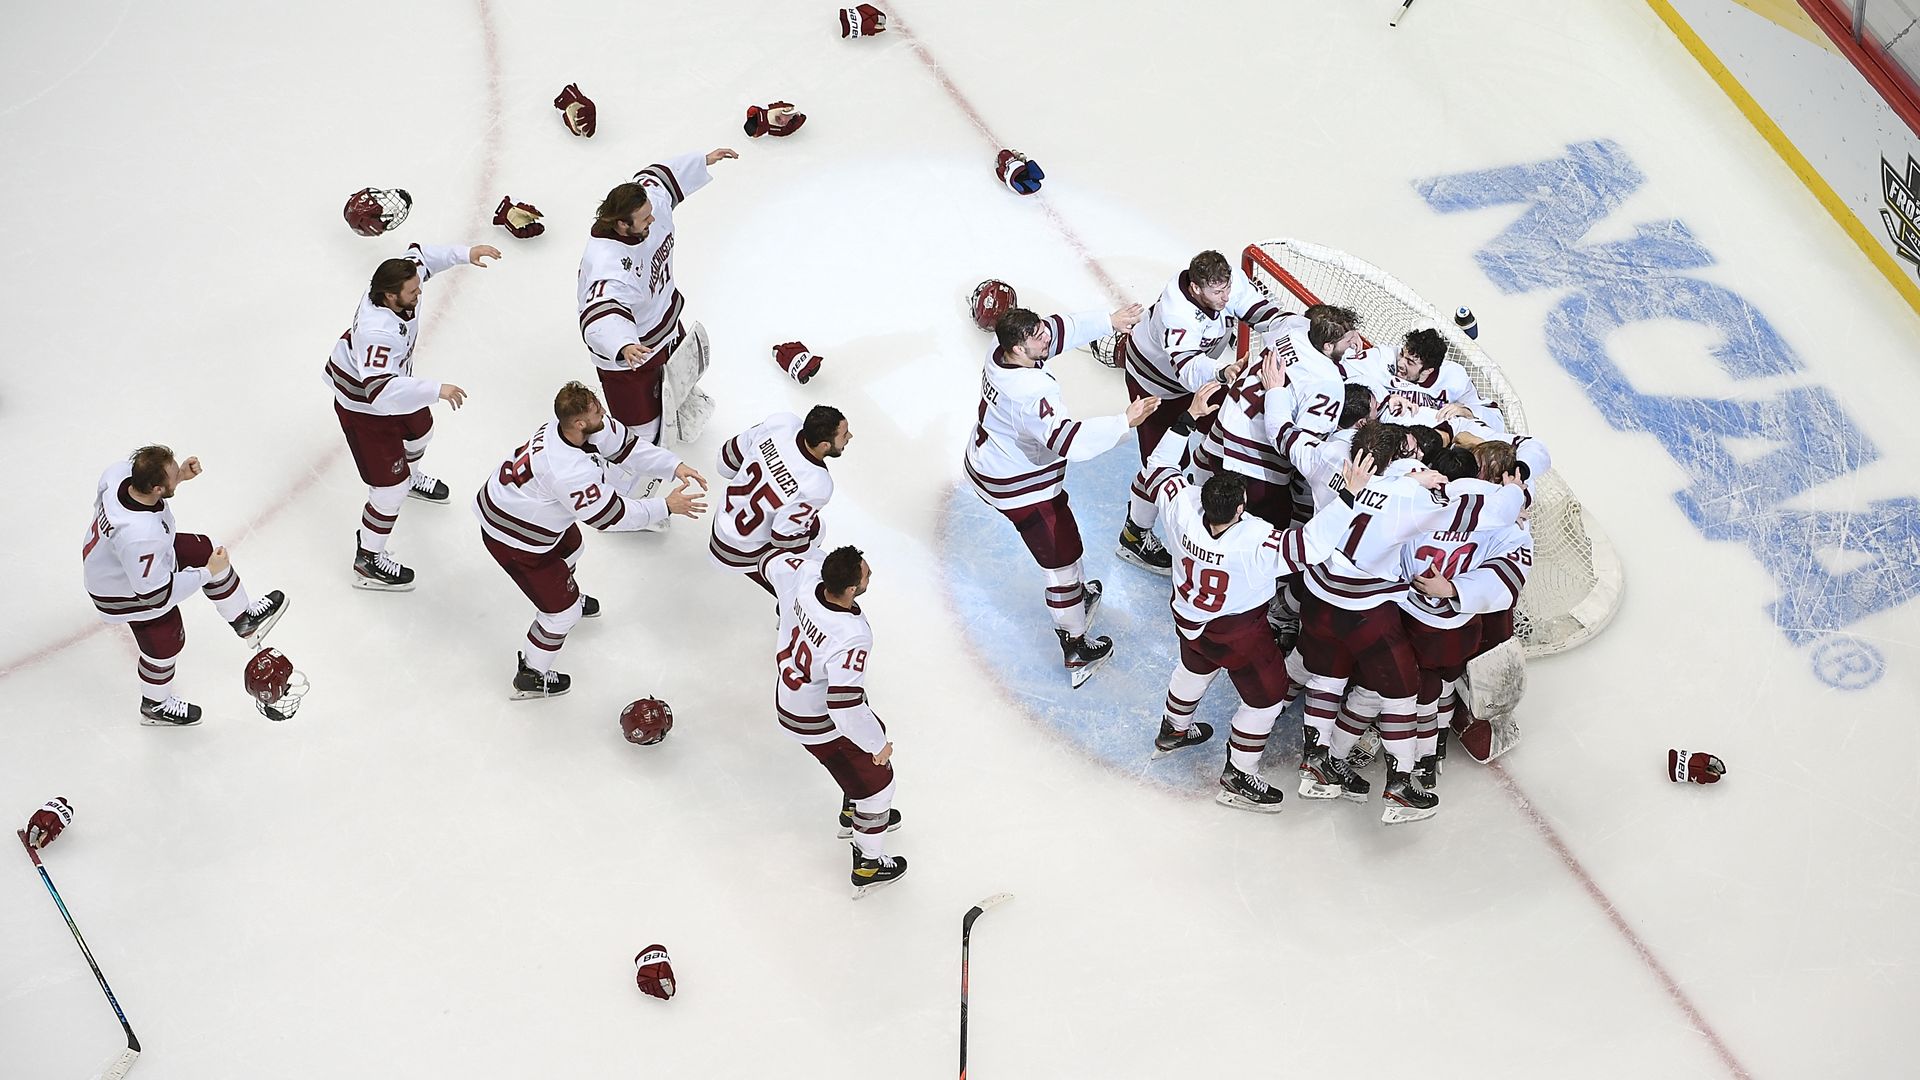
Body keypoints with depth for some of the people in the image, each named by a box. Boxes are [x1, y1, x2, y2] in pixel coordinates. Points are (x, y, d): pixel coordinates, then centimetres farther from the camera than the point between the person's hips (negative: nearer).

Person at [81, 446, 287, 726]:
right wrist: (207, 572, -24)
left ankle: (245, 620, 39)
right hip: (129, 592, -7)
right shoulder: (142, 537, -46)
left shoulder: (121, 471, -28)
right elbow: (156, 595, -32)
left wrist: (178, 476, -14)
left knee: (208, 551, 14)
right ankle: (154, 706, 48)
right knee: (165, 645, 16)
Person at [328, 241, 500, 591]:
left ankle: (410, 477, 69)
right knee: (391, 490, -3)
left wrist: (465, 254, -7)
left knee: (420, 431, 36)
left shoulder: (396, 286, -20)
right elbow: (380, 392, -52)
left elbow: (419, 256, 2)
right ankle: (368, 561, 15)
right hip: (363, 408, -9)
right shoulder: (378, 332, -44)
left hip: (392, 383, 9)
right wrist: (436, 390, -55)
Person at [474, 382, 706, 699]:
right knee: (562, 612, 5)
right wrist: (666, 506, -20)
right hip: (514, 539, -9)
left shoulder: (588, 424, -17)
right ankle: (531, 678, 27)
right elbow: (611, 516, -27)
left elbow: (625, 445, -5)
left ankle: (568, 595, 68)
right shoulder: (570, 472, -39)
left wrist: (674, 466, -14)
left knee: (569, 546, 37)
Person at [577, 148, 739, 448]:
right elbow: (600, 315, -58)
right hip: (628, 355, -9)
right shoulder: (606, 263, -45)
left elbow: (656, 178, 4)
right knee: (645, 429, 2)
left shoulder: (651, 201, -20)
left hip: (667, 324, 9)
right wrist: (624, 346, -77)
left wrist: (704, 161, 13)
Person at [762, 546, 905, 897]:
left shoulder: (806, 574, -22)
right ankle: (868, 867, 32)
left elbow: (772, 562, 2)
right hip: (818, 722, -8)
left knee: (872, 735, 31)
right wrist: (877, 745, -22)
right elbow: (846, 708, -39)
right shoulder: (851, 638, -41)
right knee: (874, 780, 12)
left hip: (790, 690, 8)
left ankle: (852, 815, 55)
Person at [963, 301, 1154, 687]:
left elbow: (1061, 330, 0)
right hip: (1020, 488, -9)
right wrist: (1125, 421, -48)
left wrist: (1109, 321, -3)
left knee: (1060, 525, 32)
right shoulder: (1030, 393, -40)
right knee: (1062, 558, 6)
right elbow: (1067, 440, -48)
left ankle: (1080, 593, 55)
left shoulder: (1001, 350, -14)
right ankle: (1076, 652, 21)